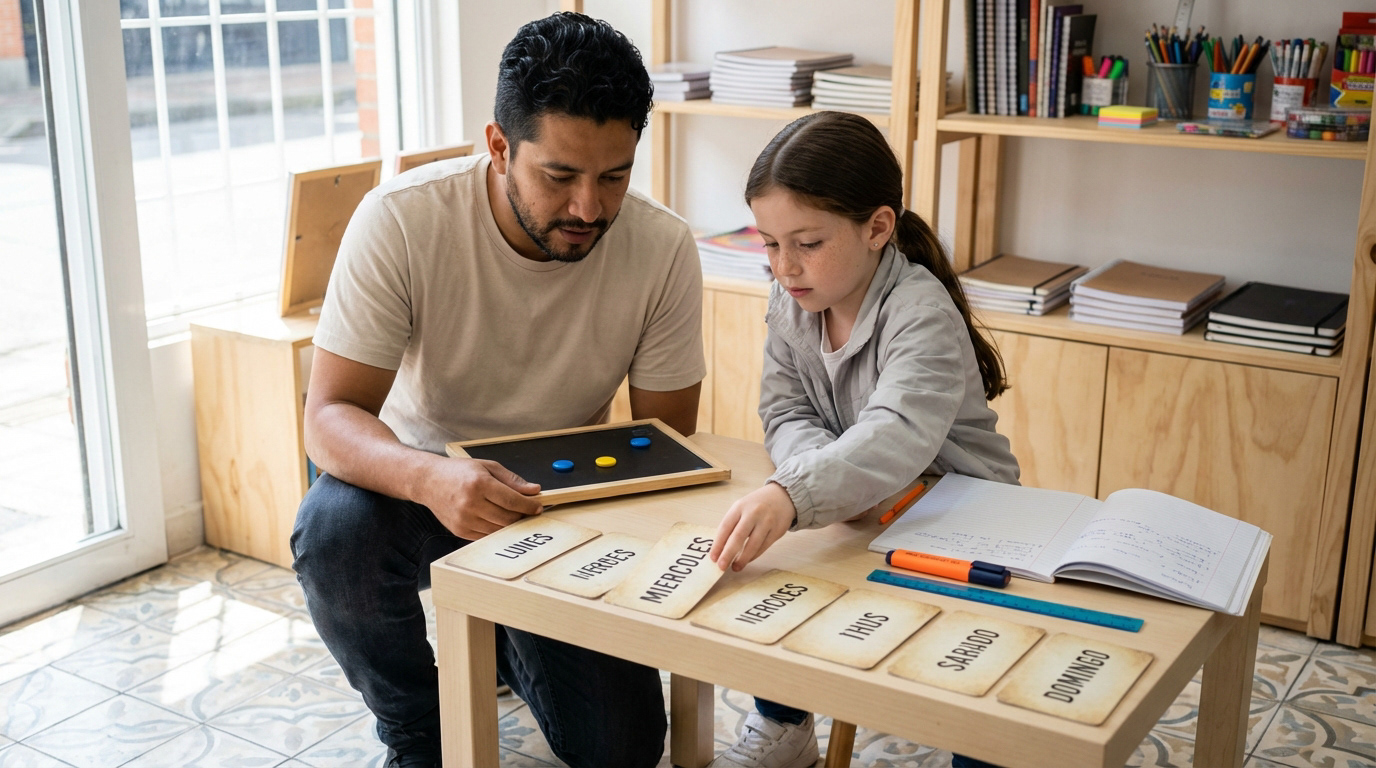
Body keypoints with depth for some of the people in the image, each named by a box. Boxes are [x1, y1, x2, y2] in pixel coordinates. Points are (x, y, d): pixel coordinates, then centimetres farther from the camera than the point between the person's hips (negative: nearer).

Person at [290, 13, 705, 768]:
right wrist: (431, 478, -47)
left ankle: (507, 640, 28)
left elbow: (666, 444, -9)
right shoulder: (401, 220, -25)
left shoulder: (663, 248, -18)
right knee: (335, 530, -36)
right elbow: (331, 416, -26)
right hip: (419, 476, -1)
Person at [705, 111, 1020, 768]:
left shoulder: (922, 313, -27)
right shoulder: (791, 300, -5)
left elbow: (897, 437, -43)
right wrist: (843, 480, -29)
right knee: (750, 561, -11)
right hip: (866, 517, 6)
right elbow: (785, 415, -7)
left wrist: (793, 494, -61)